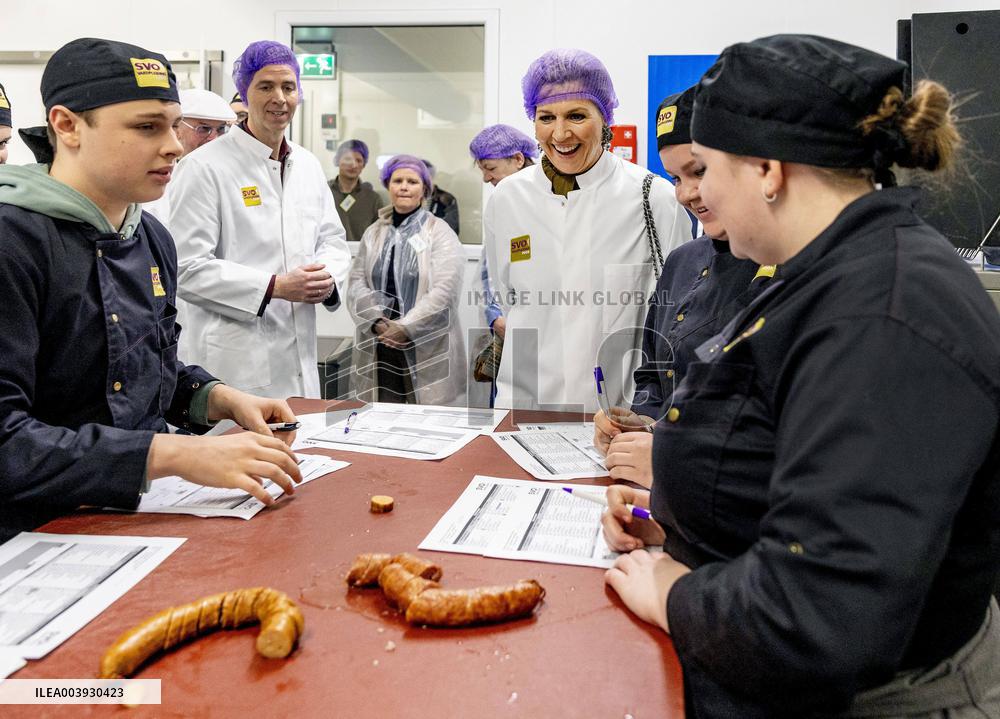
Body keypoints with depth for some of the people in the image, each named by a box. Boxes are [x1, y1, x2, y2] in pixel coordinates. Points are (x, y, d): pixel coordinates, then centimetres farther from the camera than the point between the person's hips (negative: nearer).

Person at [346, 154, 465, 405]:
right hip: (378, 349, 3)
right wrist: (378, 324, -11)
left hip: (428, 350, -3)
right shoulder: (373, 233, 14)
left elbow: (444, 291, -10)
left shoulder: (440, 233, 1)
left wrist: (405, 328, -16)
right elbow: (356, 284, 5)